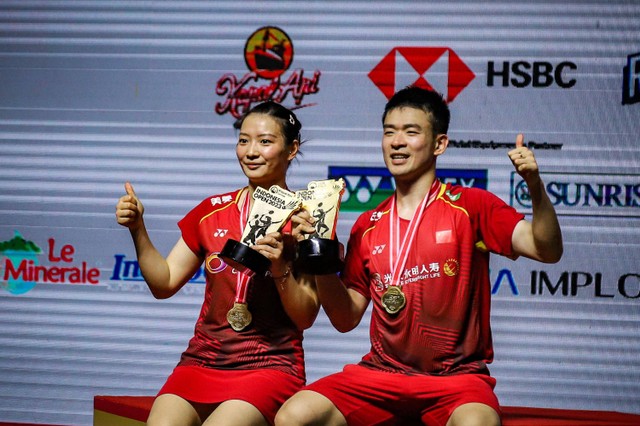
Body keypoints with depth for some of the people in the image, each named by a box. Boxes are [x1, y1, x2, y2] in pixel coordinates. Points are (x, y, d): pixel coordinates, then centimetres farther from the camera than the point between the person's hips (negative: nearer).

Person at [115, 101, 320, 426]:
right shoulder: (212, 211, 13)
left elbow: (306, 317, -3)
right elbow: (164, 284, 10)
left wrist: (280, 268, -20)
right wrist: (137, 230, -2)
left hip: (271, 366, -3)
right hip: (202, 362, 3)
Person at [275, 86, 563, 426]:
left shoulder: (471, 206, -1)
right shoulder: (367, 226, 10)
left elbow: (547, 251, -11)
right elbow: (346, 318, 13)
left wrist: (535, 186, -27)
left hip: (456, 377, -4)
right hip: (380, 374, 4)